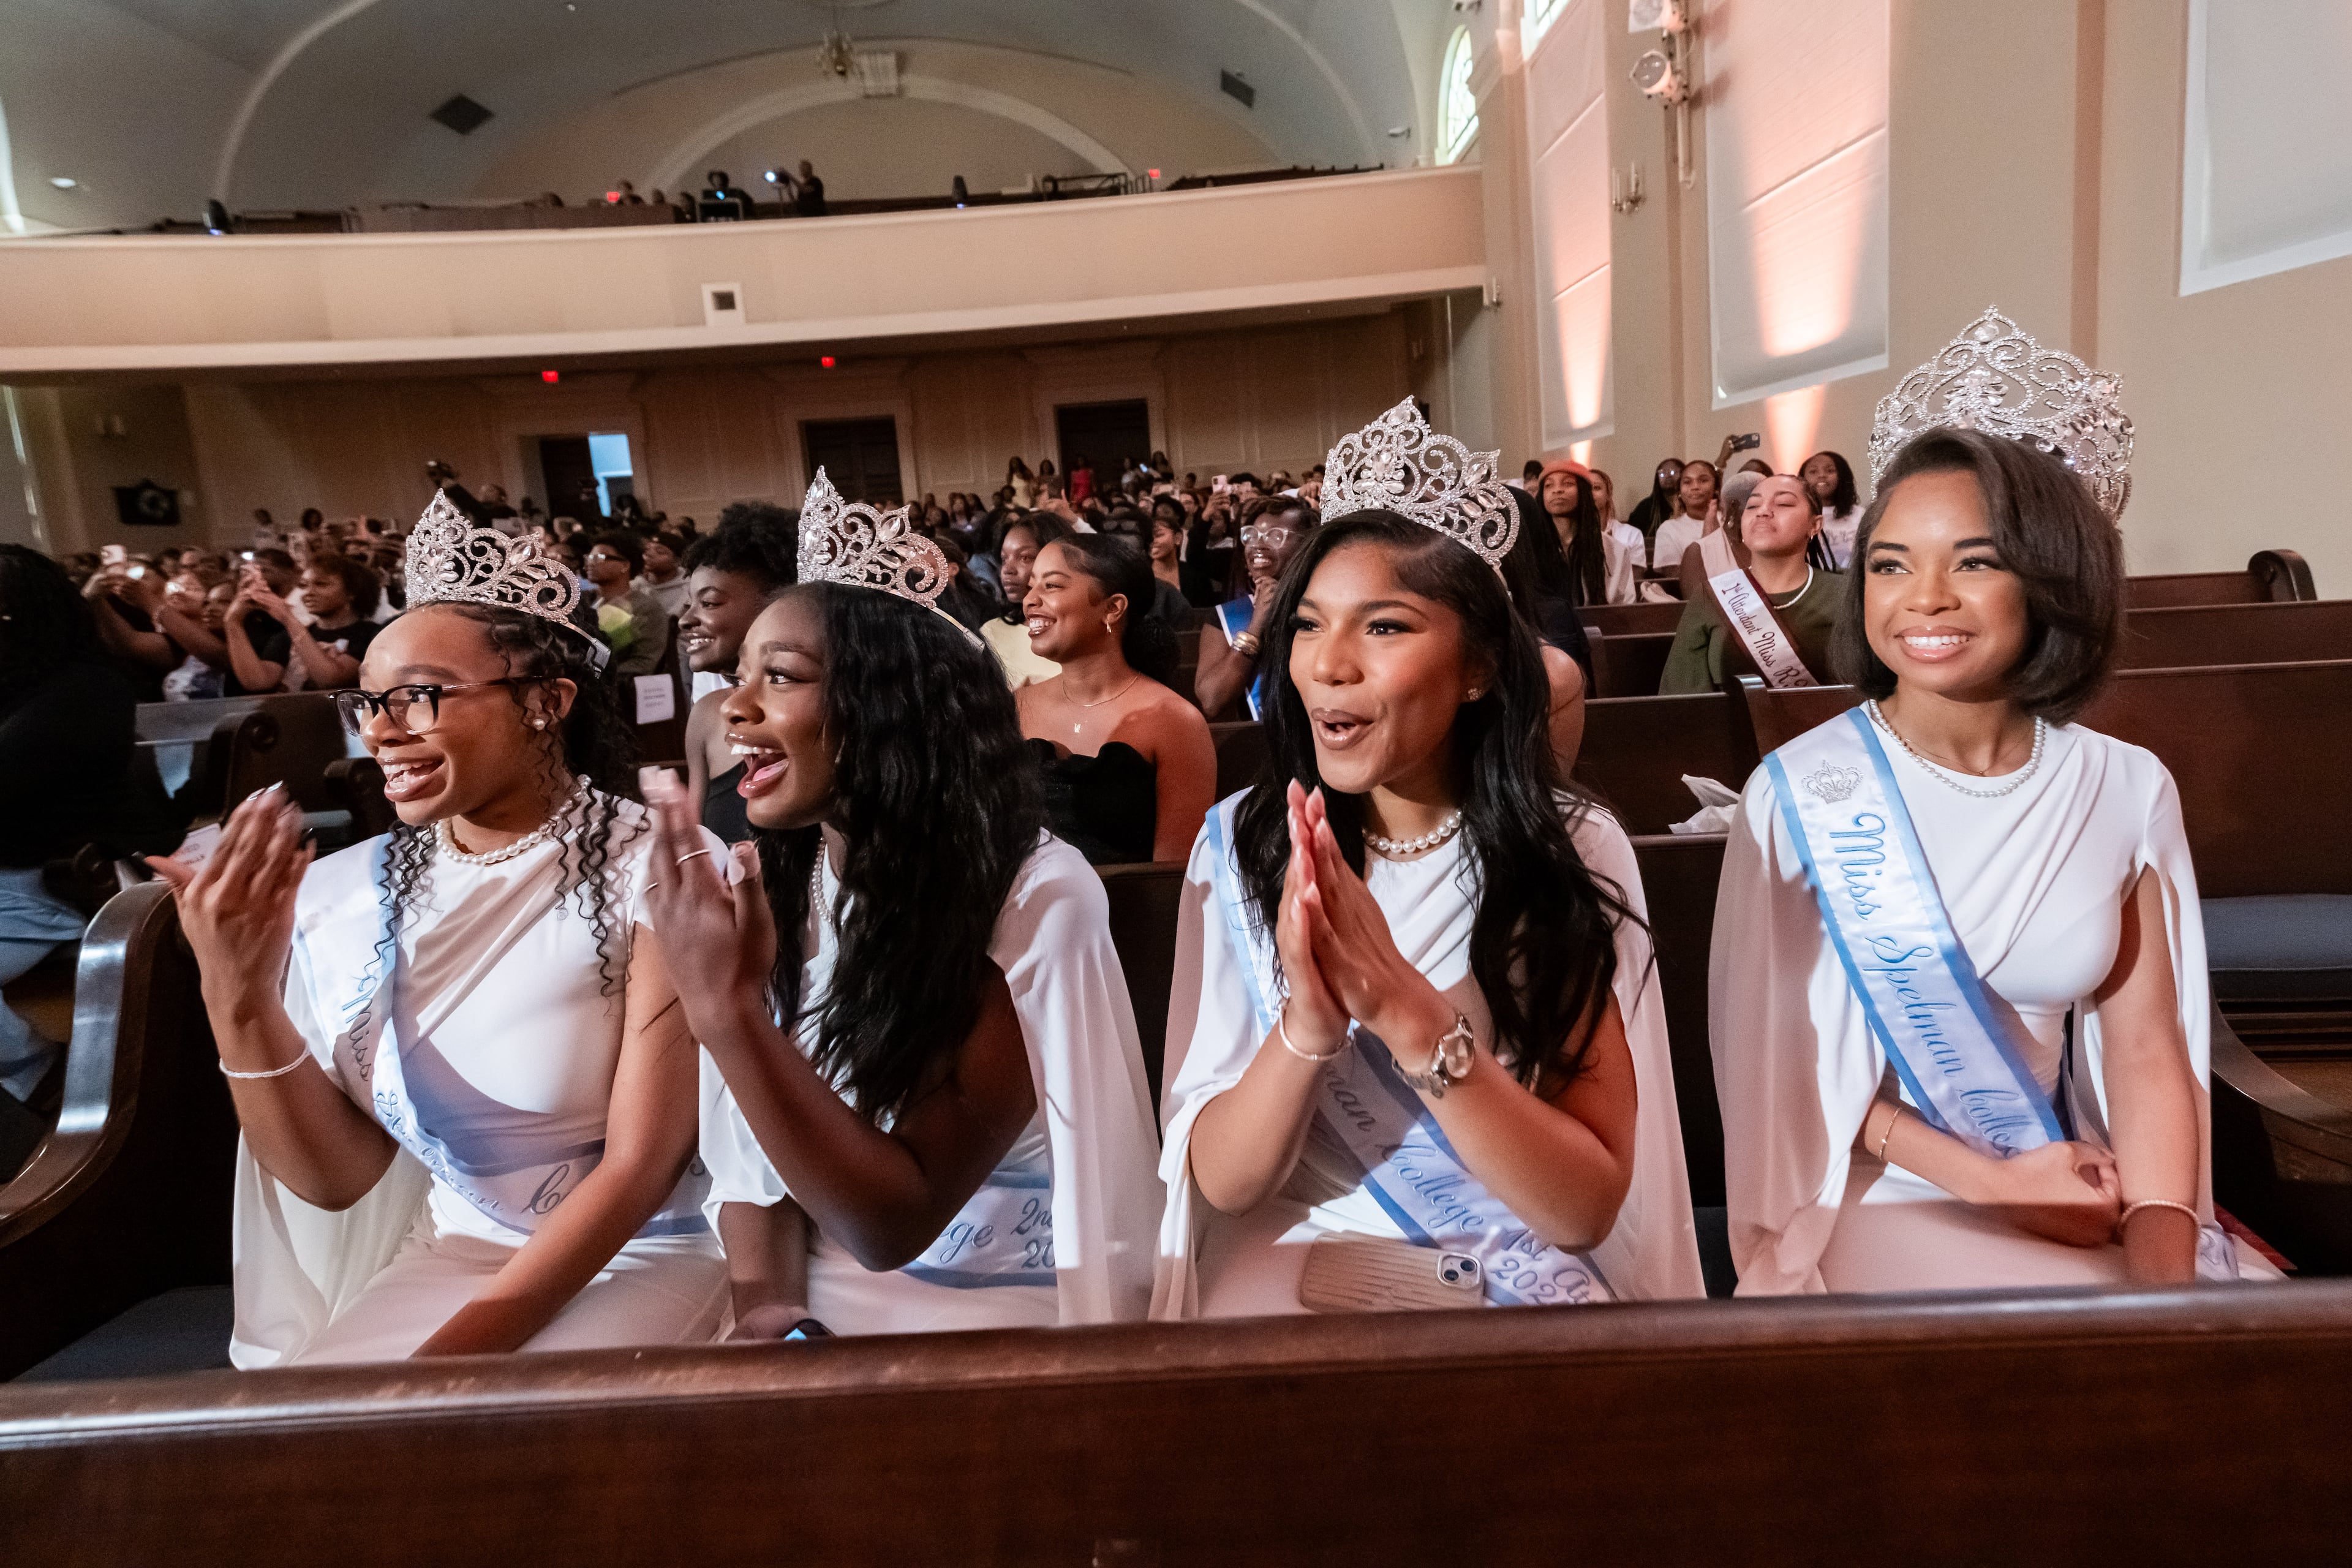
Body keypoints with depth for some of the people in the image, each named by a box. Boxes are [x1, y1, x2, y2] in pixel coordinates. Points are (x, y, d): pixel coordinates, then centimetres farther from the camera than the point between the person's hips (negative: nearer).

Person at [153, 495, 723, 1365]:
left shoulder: (656, 873, -18)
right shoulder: (337, 897, -3)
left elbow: (640, 1165, -16)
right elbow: (332, 1179, -2)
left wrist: (452, 1360, -19)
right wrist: (239, 1002, -17)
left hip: (650, 1256, -4)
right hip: (455, 1253, 5)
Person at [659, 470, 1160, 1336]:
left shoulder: (1035, 898, -19)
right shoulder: (768, 883, -2)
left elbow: (895, 1222, -19)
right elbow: (751, 1163, 6)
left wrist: (728, 1009, -28)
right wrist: (765, 1306, -13)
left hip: (995, 1316, -4)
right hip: (817, 1309, 4)